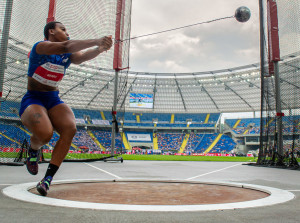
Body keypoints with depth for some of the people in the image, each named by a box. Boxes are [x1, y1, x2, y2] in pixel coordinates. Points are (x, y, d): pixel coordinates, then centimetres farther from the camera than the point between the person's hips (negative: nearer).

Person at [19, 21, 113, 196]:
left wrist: (100, 49, -32)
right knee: (45, 134, -30)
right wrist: (96, 42, -32)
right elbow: (64, 47, -28)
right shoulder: (40, 47, -8)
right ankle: (33, 150, 10)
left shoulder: (68, 56, 9)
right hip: (32, 101, -5)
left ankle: (48, 178, -18)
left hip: (54, 100, 5)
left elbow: (83, 56, -12)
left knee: (70, 129, -24)